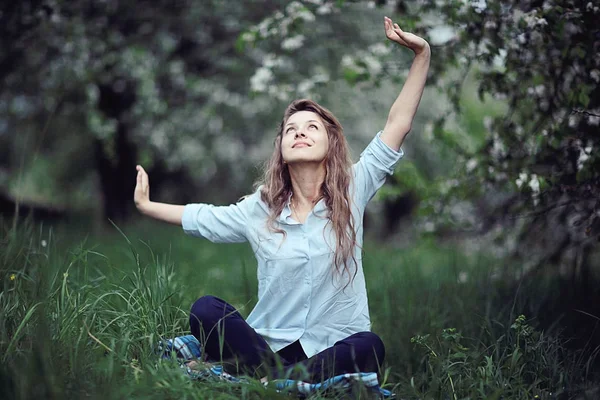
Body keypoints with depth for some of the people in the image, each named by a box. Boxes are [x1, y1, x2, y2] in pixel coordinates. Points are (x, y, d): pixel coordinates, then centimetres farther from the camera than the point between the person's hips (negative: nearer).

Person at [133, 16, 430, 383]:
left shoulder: (352, 191, 2)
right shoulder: (261, 208, 7)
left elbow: (397, 126, -3)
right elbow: (202, 218, 22)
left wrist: (422, 55, -8)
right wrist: (146, 205, 27)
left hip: (333, 347, -1)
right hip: (270, 345, 2)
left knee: (369, 347, -37)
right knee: (205, 310, -24)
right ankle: (280, 379, -33)